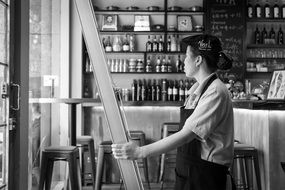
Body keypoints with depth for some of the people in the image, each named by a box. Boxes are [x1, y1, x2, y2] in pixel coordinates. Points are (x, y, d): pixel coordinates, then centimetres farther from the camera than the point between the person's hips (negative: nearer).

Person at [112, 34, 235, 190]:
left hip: (205, 177, -7)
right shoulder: (197, 88, 8)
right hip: (186, 171, 7)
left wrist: (140, 152, -27)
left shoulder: (215, 92, -19)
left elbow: (187, 134, -25)